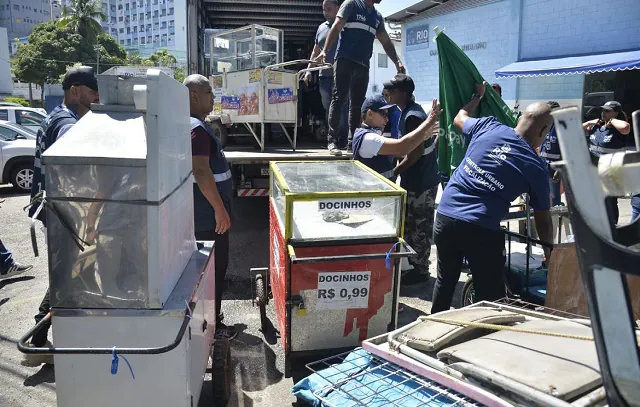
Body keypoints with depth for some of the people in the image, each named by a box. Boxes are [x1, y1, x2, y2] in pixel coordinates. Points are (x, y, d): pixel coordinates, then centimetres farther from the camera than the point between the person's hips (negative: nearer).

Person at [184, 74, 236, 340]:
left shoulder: (188, 125, 14)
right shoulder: (196, 129, -20)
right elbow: (201, 172, -27)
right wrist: (220, 209, -24)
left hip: (199, 214, 10)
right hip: (208, 216, -10)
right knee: (214, 268, 1)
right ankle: (211, 325, 13)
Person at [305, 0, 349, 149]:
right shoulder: (321, 27, 17)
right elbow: (316, 51, 23)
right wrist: (309, 70, 14)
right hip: (324, 75, 5)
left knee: (341, 108, -6)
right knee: (328, 109, 7)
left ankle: (342, 141, 0)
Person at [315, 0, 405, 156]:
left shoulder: (378, 17, 21)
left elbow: (386, 41, 22)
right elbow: (336, 27, -4)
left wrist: (397, 62, 10)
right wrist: (325, 51, -16)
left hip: (363, 64, 6)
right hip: (345, 60, -6)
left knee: (358, 103, 5)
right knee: (339, 99, -10)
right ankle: (332, 141, -11)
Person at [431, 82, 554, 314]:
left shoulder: (488, 127, 8)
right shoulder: (536, 167, 3)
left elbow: (459, 118, 30)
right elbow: (543, 219, 12)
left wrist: (478, 96, 47)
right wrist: (548, 249, 29)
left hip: (445, 216, 5)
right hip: (482, 229, -4)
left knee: (445, 281, 22)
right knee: (490, 295, 12)